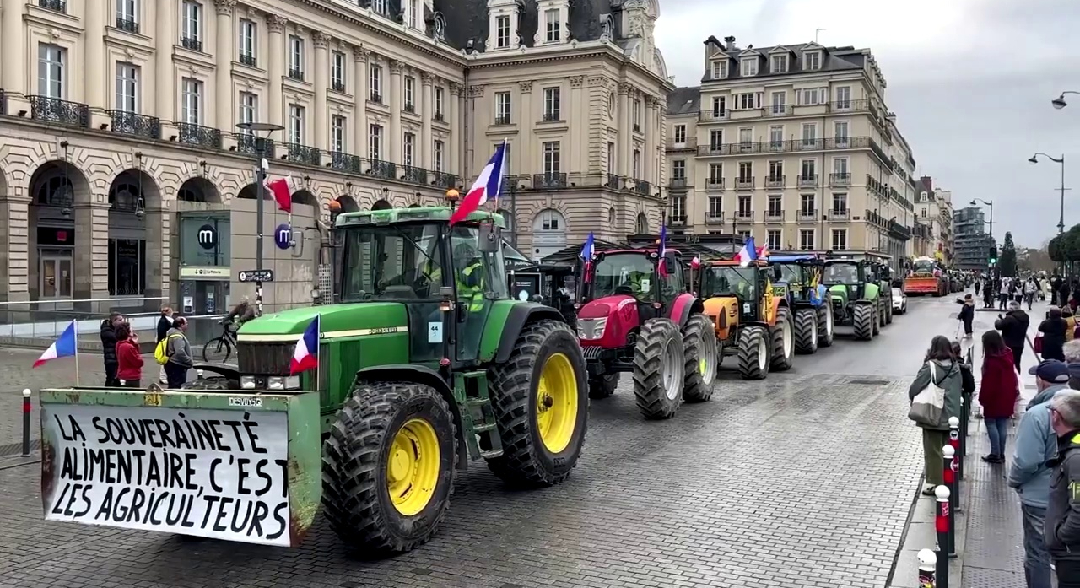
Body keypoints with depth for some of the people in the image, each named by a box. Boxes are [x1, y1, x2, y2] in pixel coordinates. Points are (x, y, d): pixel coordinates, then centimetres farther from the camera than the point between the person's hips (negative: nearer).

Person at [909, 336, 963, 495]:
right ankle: (947, 480, 26)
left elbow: (915, 388, -16)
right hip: (952, 416, 6)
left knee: (933, 451, 5)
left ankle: (935, 483, 10)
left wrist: (915, 401, 2)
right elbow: (960, 388, 11)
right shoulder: (955, 367, 3)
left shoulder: (930, 366, -17)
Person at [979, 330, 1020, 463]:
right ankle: (1001, 454, 17)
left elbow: (987, 383, -18)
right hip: (1007, 397, 7)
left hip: (994, 398, -7)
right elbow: (1012, 377, 13)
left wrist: (983, 399, -7)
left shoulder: (991, 361, -23)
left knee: (991, 424, 3)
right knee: (1002, 426, 11)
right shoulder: (1007, 355, 1)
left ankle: (996, 454, 3)